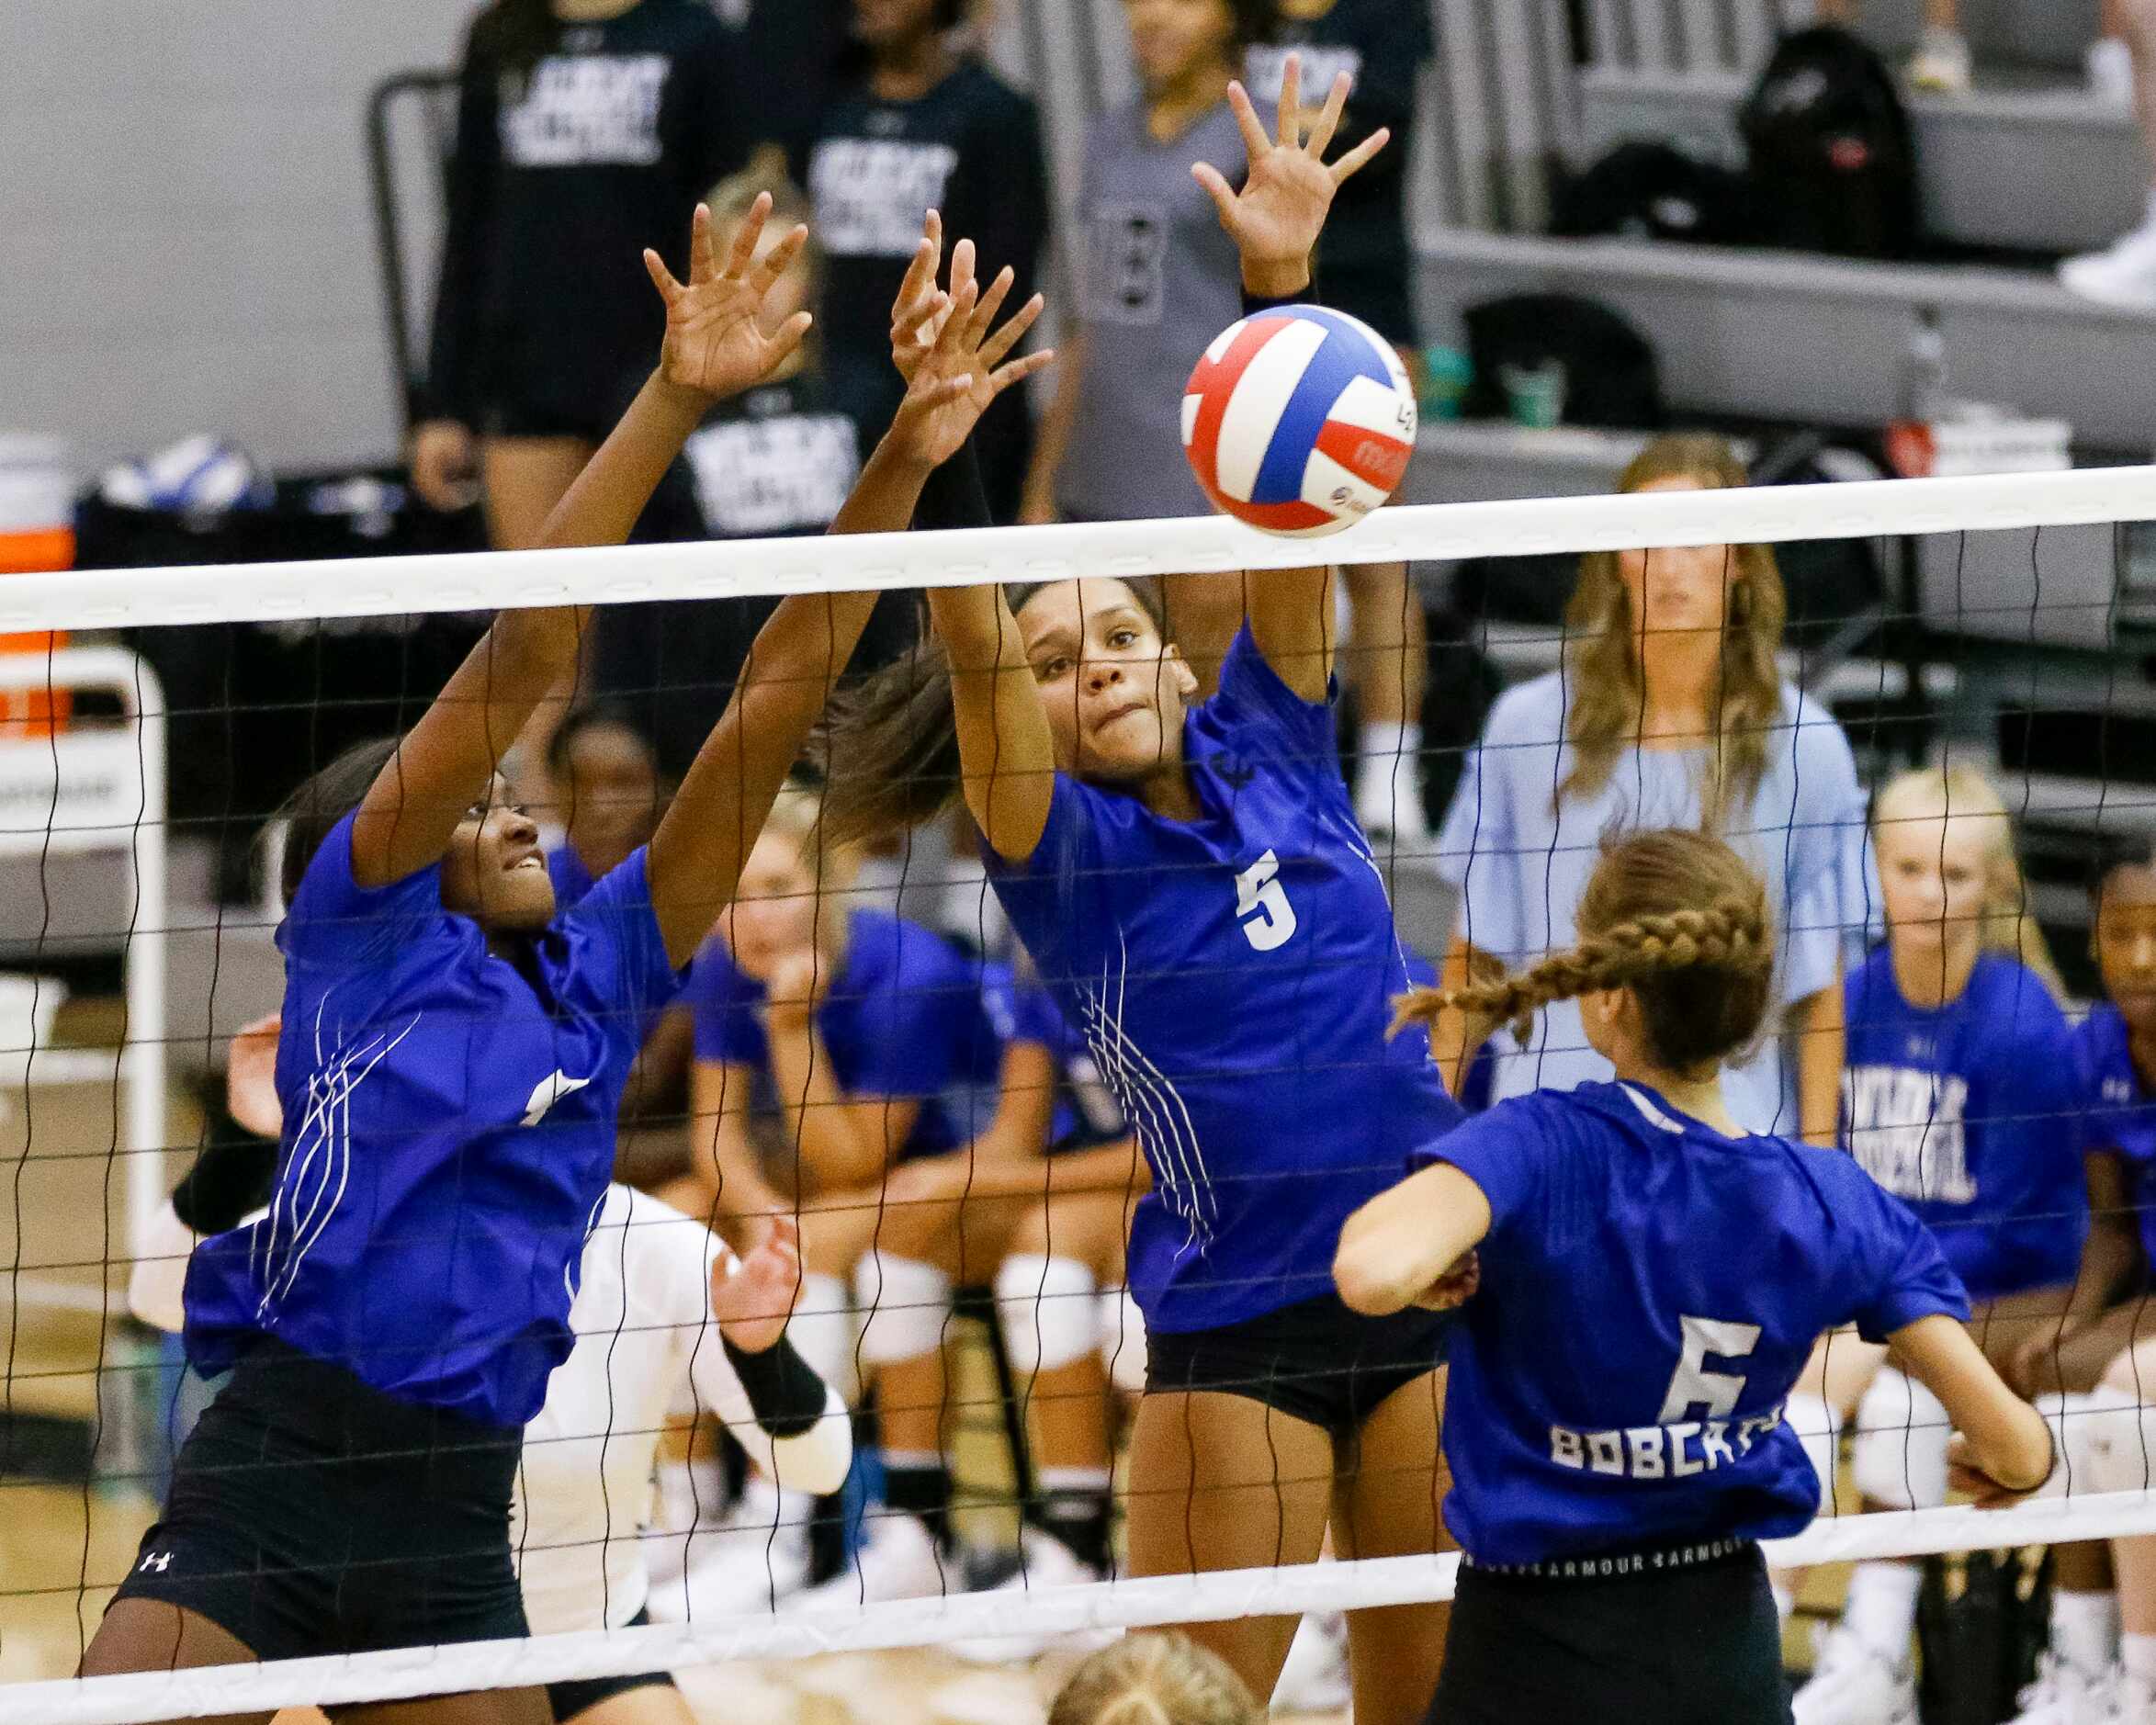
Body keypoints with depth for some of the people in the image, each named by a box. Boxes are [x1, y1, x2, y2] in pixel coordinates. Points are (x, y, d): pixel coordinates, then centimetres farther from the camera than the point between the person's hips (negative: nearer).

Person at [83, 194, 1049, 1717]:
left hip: (456, 1524, 6)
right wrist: (674, 401, -9)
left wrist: (902, 465, 9)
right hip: (273, 1465, -6)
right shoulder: (360, 932, 4)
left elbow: (772, 711, 14)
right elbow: (522, 653, -3)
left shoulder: (595, 981, 16)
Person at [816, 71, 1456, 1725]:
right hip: (1235, 1331, -4)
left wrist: (1281, 278, -20)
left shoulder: (1267, 749, 4)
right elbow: (978, 665, -23)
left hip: (1425, 1288, 4)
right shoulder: (1062, 852, -5)